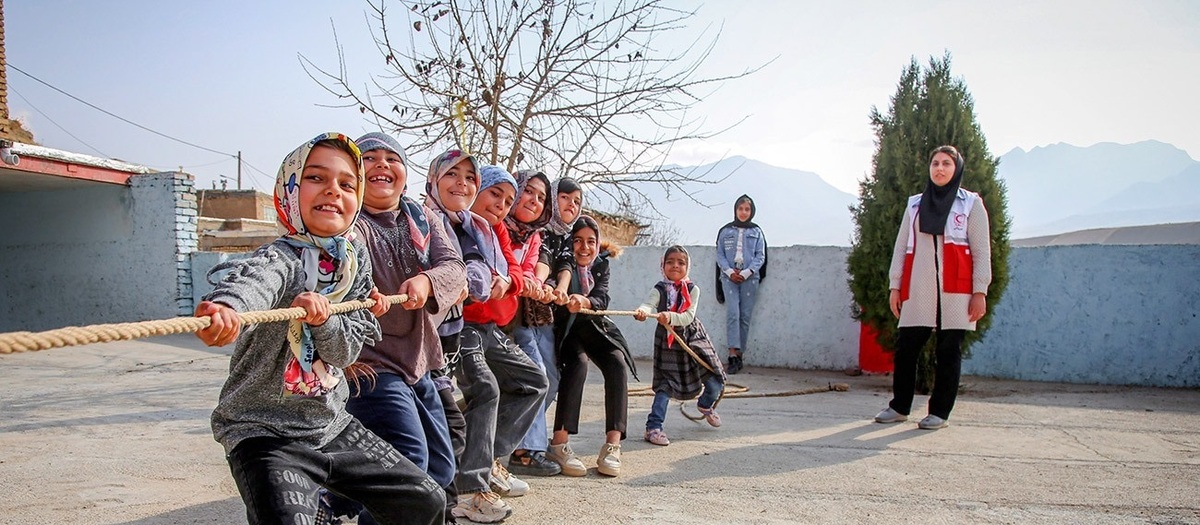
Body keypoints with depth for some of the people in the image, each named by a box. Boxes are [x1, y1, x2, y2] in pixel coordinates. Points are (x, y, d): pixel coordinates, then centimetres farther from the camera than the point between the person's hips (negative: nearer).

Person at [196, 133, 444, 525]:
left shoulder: (356, 258, 1)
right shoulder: (282, 258, -18)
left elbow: (347, 350, -3)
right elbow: (252, 280, -43)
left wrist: (321, 317, -24)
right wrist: (224, 306, -66)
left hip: (332, 423, 6)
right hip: (266, 431, -6)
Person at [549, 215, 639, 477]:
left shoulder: (600, 264, 2)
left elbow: (602, 299, -14)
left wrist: (584, 301, -38)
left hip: (594, 326, 4)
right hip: (567, 327, -4)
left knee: (617, 362, -24)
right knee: (578, 363, -33)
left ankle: (612, 445, -27)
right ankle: (559, 444, -32)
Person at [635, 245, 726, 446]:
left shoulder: (693, 290, -5)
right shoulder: (660, 290, -9)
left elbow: (688, 316, -18)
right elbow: (649, 304, -29)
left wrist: (670, 317, -37)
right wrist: (641, 312, -53)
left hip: (693, 338, 3)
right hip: (667, 341, -3)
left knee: (715, 382, 5)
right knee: (665, 385, -9)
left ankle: (705, 405, 38)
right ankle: (653, 427, 0)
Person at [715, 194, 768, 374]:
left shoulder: (756, 232, 10)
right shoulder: (725, 231, 10)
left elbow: (760, 256, 5)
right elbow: (720, 254, 7)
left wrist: (746, 272, -9)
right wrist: (729, 271, -8)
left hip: (750, 278, 1)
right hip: (729, 277, -1)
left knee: (745, 317, 0)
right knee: (732, 314, -14)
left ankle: (740, 355, 6)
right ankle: (733, 355, -18)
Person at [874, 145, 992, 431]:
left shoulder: (971, 204, 7)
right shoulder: (915, 204, 15)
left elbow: (981, 250, 2)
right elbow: (901, 246, 13)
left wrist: (980, 291, -6)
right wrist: (895, 286, 6)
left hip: (955, 290, -3)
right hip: (918, 291, 3)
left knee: (948, 351, 2)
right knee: (906, 348, 1)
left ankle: (940, 412, 10)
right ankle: (899, 406, 13)